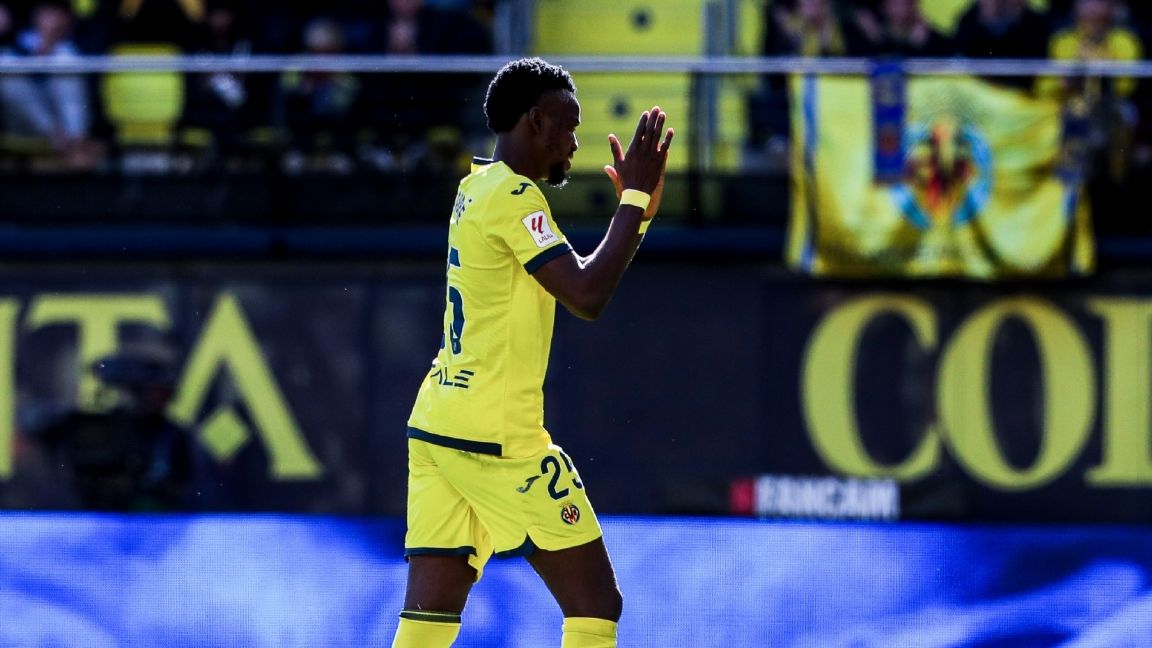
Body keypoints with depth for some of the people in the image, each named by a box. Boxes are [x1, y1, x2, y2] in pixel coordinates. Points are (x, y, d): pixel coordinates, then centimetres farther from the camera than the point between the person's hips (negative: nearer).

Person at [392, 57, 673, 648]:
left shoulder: (479, 188, 17)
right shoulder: (512, 196, -12)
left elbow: (576, 284, 24)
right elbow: (587, 297, -20)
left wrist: (637, 206, 17)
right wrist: (636, 197, -12)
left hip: (436, 430, 9)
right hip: (497, 440, -9)